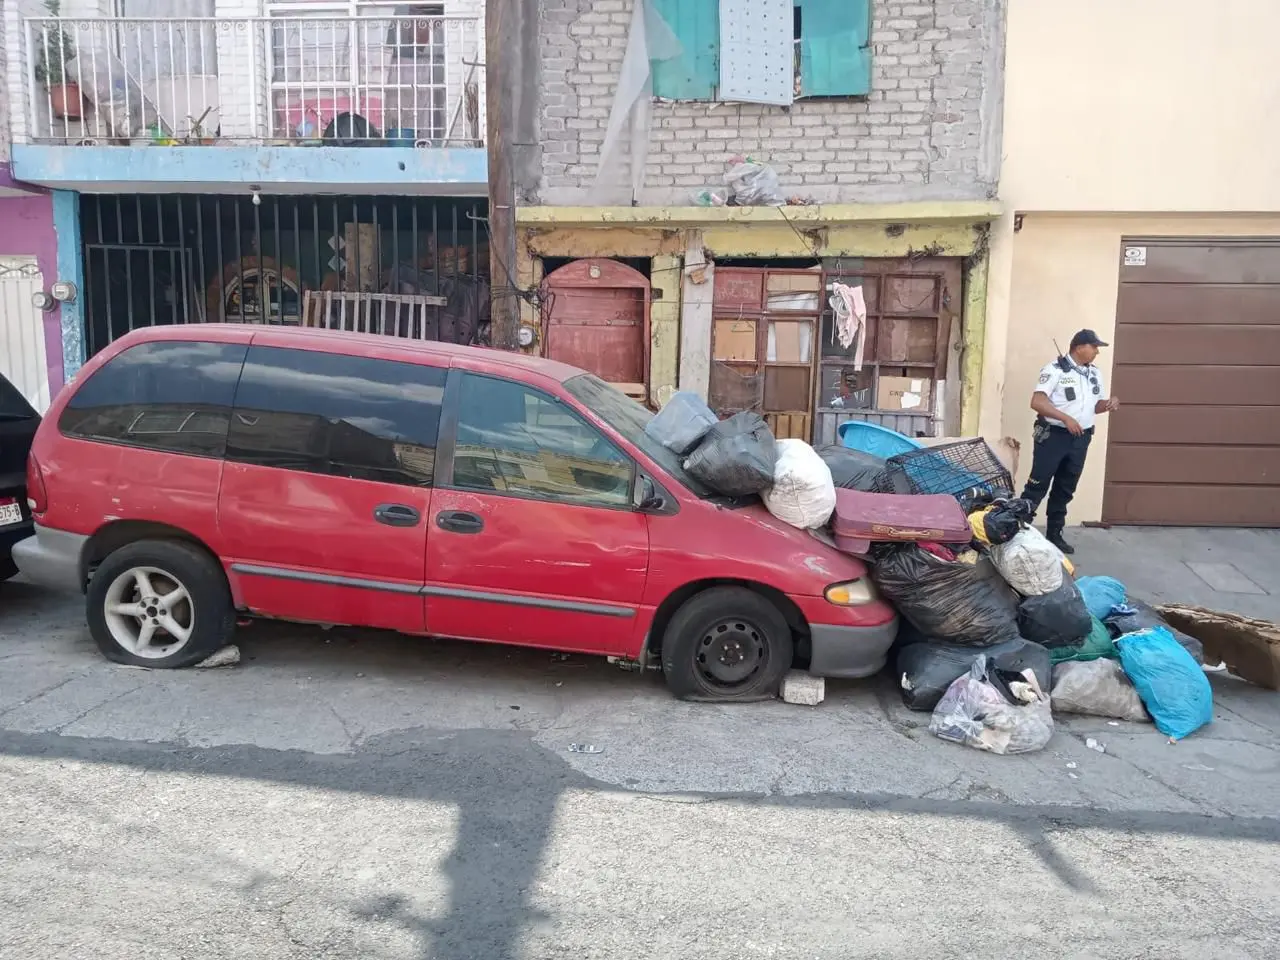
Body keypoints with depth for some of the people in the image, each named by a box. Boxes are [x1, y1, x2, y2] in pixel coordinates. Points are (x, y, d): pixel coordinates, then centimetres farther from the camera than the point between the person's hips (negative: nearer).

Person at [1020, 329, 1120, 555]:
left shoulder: (1094, 373, 12)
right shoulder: (1055, 369, -11)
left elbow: (1095, 405, 21)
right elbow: (1037, 402, -19)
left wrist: (1109, 404, -2)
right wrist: (1066, 418, -27)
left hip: (1080, 439, 7)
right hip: (1053, 435, -7)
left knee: (1065, 490, 12)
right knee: (1037, 487, -6)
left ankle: (1054, 535, 21)